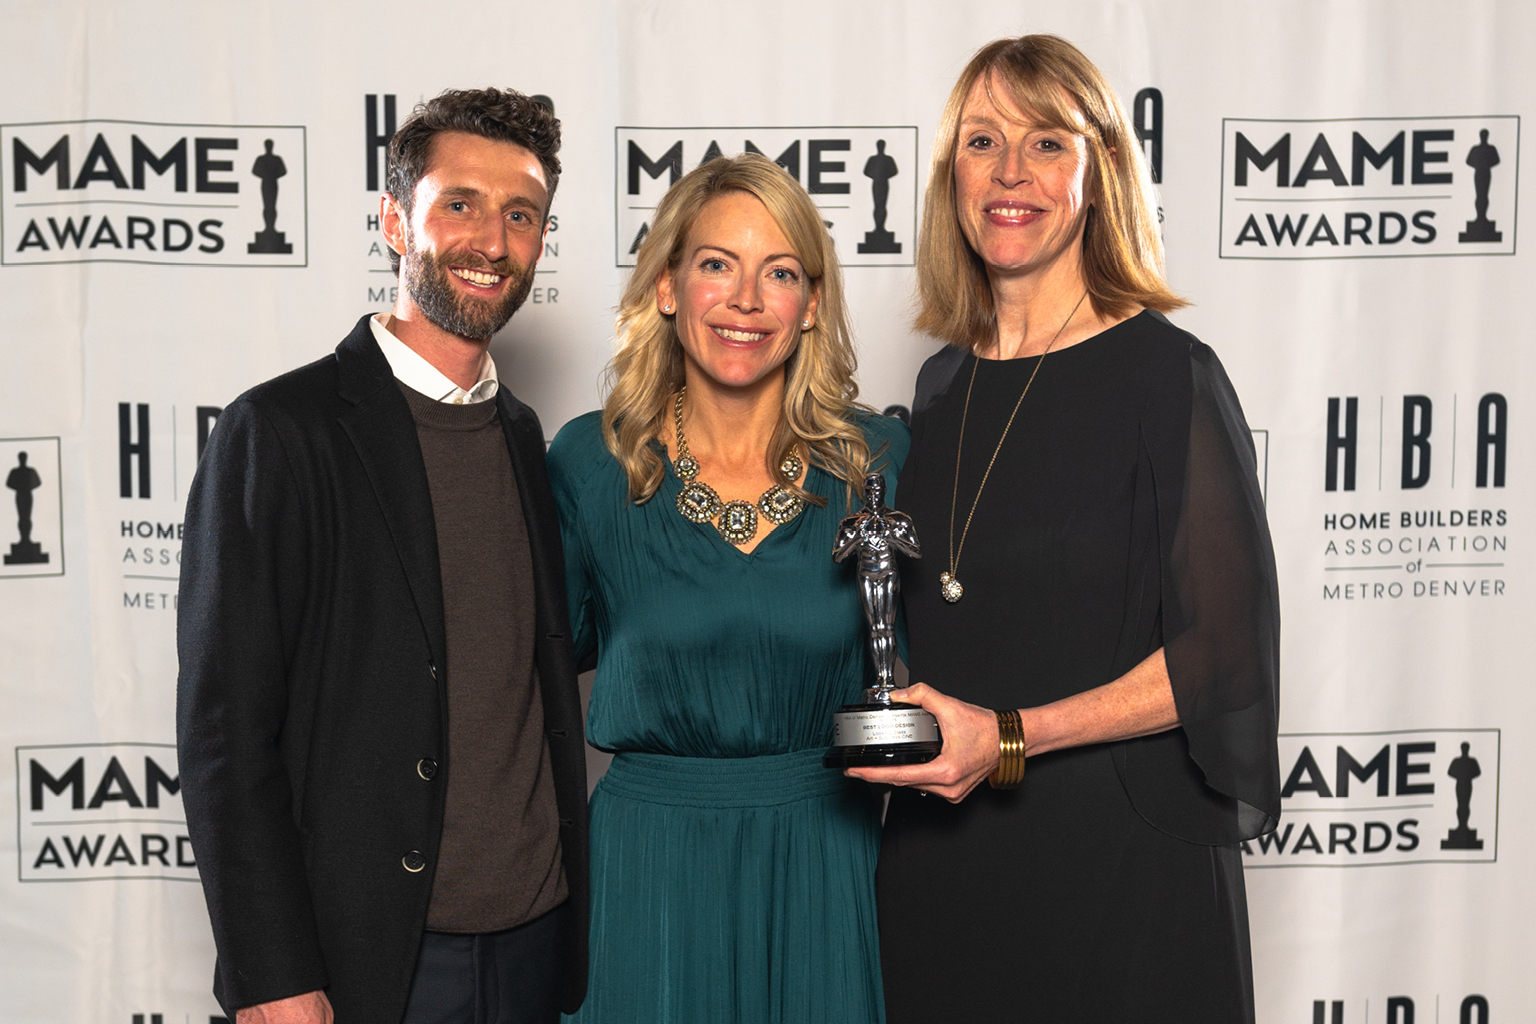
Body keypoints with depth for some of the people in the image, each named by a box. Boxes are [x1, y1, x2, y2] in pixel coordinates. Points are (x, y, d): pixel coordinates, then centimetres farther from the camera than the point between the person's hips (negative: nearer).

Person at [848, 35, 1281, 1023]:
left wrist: (1009, 737, -20)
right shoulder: (943, 385, 7)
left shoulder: (1166, 374, -10)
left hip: (1117, 857, -5)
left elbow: (1227, 651, -13)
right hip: (941, 853, 5)